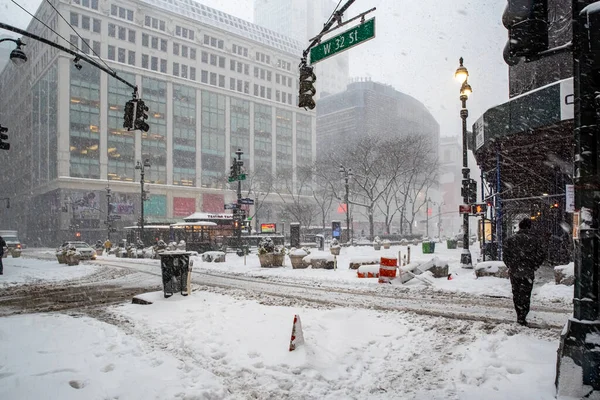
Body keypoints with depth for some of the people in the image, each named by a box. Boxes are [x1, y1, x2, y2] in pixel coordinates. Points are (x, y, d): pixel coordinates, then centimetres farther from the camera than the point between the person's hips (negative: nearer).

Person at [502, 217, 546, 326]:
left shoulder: (511, 239, 0)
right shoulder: (535, 239, -2)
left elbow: (505, 254, -2)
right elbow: (541, 255, -3)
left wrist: (511, 266, 8)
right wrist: (534, 266, 7)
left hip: (514, 272, 1)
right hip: (528, 272, -1)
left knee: (516, 294, 14)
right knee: (525, 295, 5)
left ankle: (519, 316, 20)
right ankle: (522, 317, -1)